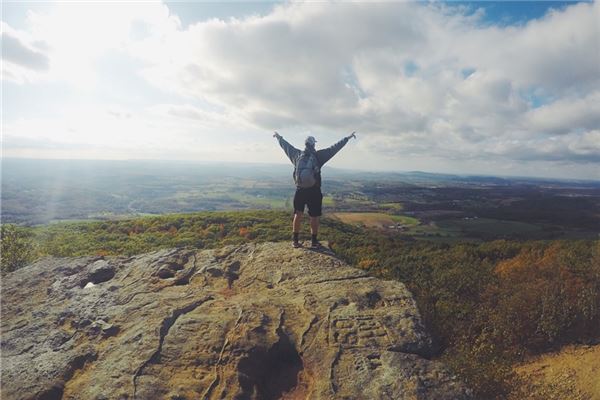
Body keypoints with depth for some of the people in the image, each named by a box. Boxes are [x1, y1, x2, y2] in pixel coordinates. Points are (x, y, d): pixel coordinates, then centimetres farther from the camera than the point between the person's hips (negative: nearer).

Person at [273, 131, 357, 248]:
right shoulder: (318, 156, -9)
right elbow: (335, 147, -7)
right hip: (314, 192, -3)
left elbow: (286, 146, 15)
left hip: (300, 191, 3)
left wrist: (279, 137, 33)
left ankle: (295, 241, 15)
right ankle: (314, 241, 15)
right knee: (314, 217, 8)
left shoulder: (297, 155, -1)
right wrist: (348, 138, 1)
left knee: (298, 215, 12)